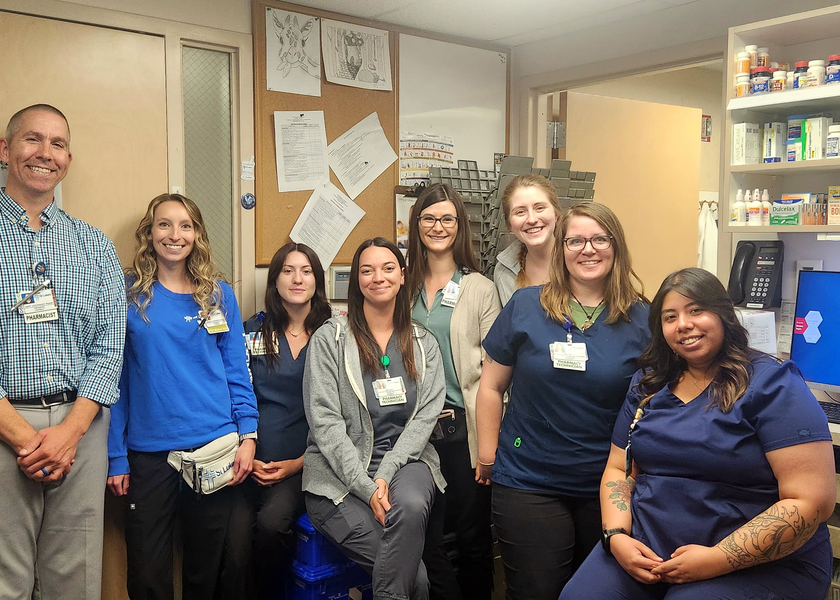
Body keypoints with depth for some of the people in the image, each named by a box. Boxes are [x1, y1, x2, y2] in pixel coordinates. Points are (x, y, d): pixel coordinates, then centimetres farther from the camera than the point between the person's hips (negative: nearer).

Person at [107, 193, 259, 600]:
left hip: (215, 449, 1)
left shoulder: (218, 294, 4)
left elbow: (236, 370, 6)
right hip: (148, 452, -1)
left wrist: (248, 435, -4)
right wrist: (116, 457, -3)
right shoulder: (128, 293, 0)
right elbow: (115, 377, 0)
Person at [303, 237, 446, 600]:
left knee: (410, 505, -33)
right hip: (340, 473, -3)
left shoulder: (423, 344, 10)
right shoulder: (330, 339, 0)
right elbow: (325, 423, -7)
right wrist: (366, 486, -16)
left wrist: (386, 474, -14)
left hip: (404, 462, 3)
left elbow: (424, 417, 1)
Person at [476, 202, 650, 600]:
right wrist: (487, 455, 1)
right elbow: (491, 386, 3)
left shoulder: (641, 320, -1)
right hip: (528, 484, -1)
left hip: (609, 487, 1)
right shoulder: (524, 307, -2)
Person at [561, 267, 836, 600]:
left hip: (758, 565, -4)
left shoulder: (774, 385, -8)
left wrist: (718, 560, -20)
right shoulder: (648, 386, 9)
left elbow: (811, 501, -15)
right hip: (647, 551, 4)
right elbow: (618, 469, 12)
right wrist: (616, 536, -7)